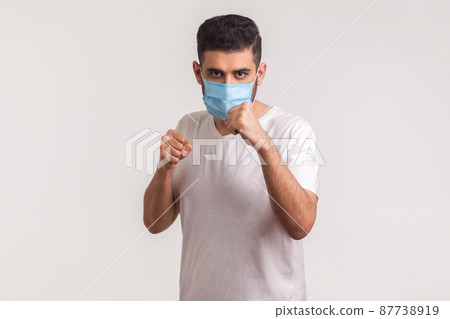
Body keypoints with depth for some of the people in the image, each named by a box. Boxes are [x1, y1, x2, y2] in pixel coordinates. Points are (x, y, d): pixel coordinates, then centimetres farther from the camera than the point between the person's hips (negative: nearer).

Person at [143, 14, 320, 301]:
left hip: (270, 295, -4)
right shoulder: (189, 127, 1)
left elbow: (300, 225, -27)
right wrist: (166, 166, -18)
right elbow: (156, 222, 0)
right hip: (198, 294, 4)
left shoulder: (293, 130, -15)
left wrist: (262, 142, -35)